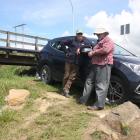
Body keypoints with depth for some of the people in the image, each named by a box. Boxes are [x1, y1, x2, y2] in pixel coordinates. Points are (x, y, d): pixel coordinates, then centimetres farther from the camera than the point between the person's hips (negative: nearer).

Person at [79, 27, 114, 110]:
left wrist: (93, 52, -14)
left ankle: (99, 105, -9)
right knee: (89, 81, 13)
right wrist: (91, 52, 13)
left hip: (103, 65, -11)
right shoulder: (100, 42, 27)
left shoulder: (108, 41, -5)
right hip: (96, 65, 11)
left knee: (101, 85, -11)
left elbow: (105, 50, -24)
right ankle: (83, 100, 22)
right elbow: (96, 52, 36)